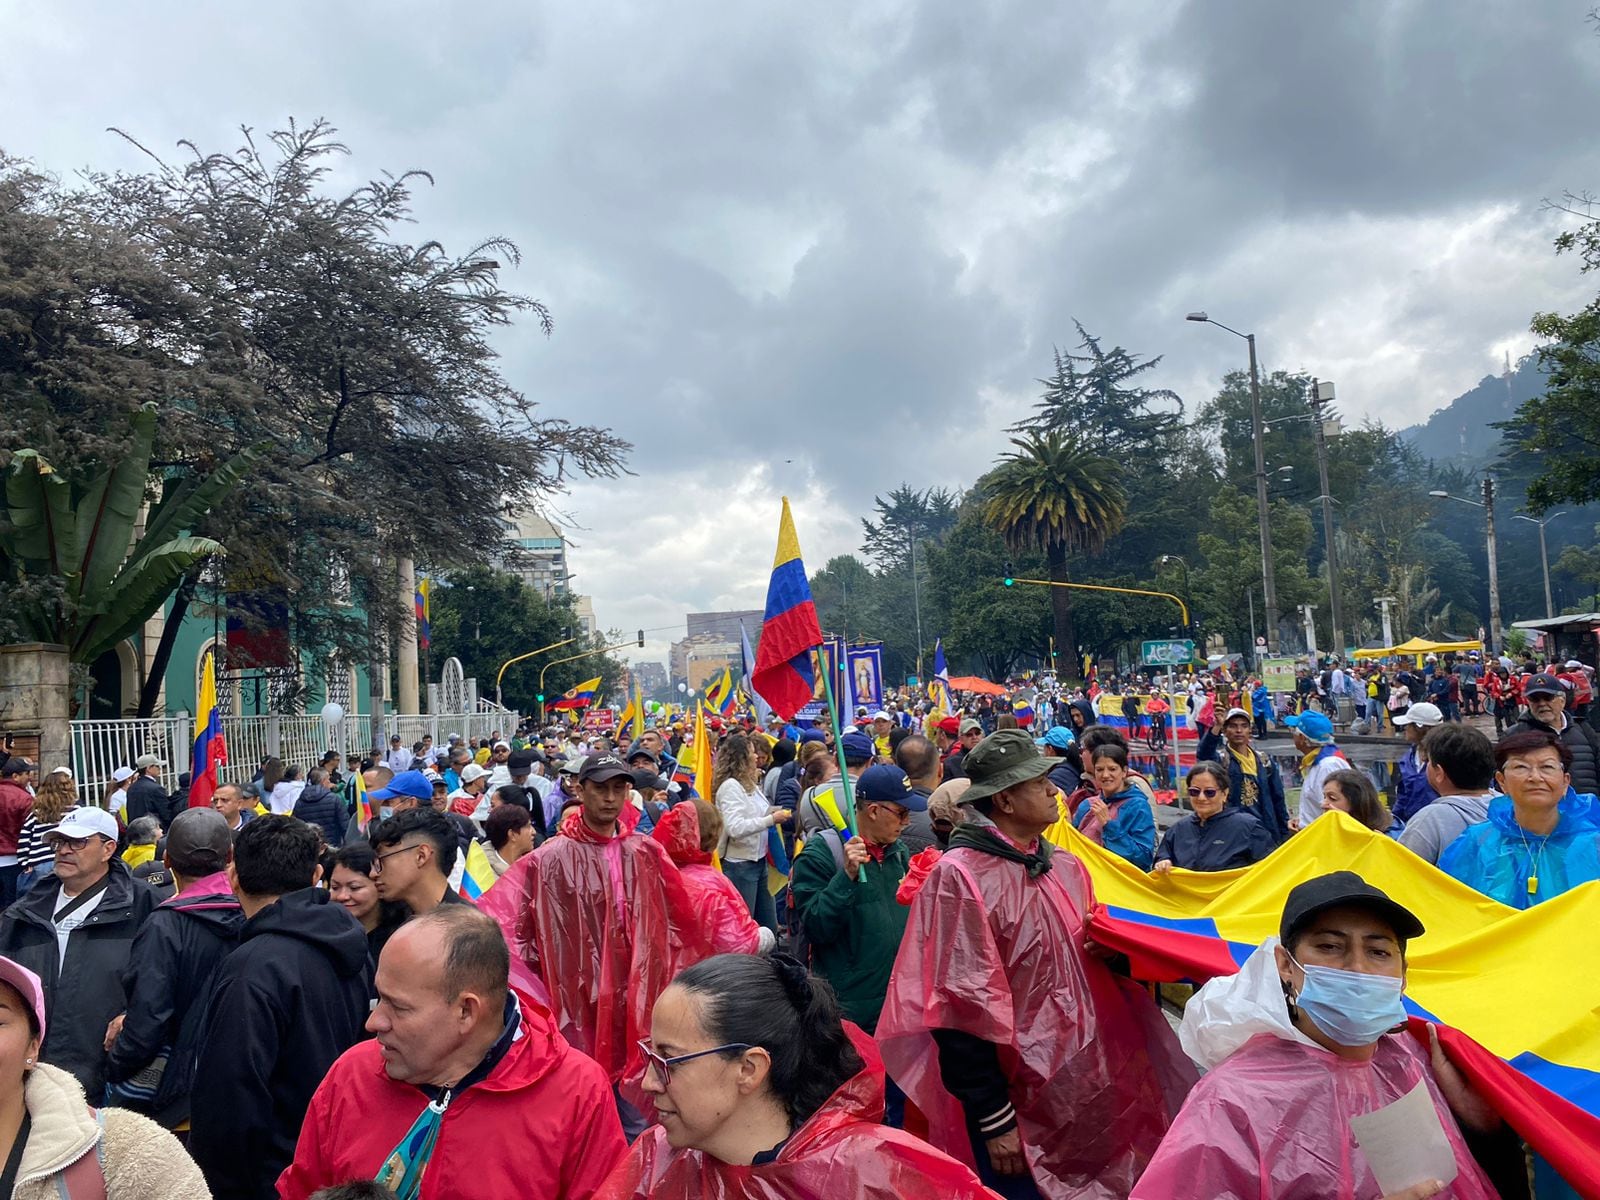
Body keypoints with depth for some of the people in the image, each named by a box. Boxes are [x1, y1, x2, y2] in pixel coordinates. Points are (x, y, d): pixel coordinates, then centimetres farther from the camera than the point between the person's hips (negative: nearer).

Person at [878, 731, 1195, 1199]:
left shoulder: (1065, 867, 5)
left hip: (1085, 1088, 7)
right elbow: (961, 1011, -18)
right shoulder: (961, 877, -18)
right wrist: (994, 1119, -15)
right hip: (1018, 1106, -7)